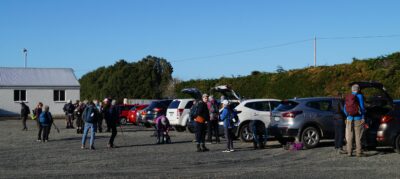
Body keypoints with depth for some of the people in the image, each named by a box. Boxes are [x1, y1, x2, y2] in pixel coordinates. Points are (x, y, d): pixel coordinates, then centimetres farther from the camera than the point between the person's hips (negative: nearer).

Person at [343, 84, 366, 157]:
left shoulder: (347, 97, 8)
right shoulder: (359, 96, -5)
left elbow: (344, 109, 10)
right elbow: (362, 107, -8)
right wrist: (363, 118, -5)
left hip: (349, 119, 4)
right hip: (358, 119, -3)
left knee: (349, 136, 7)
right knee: (358, 136, 0)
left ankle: (349, 152, 7)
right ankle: (358, 152, -1)